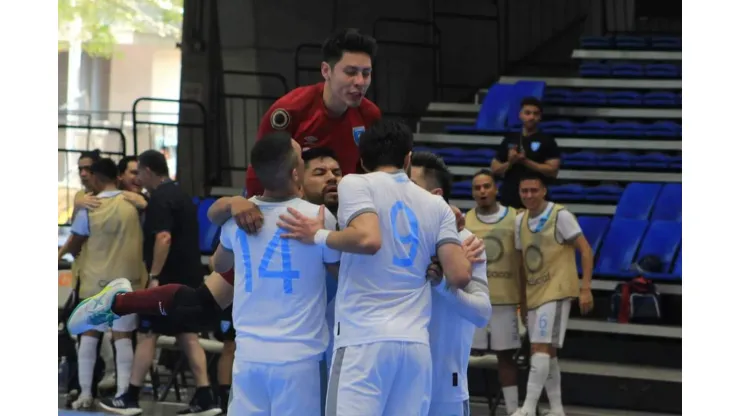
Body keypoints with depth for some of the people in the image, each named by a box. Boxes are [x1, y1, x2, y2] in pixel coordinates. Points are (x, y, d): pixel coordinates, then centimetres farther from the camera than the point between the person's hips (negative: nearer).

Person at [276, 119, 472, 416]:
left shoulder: (355, 184, 3)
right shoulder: (437, 206, 16)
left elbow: (368, 239, -16)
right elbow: (459, 276, 6)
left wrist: (318, 236, -1)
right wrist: (466, 257, 27)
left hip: (364, 339, -5)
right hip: (416, 343, 5)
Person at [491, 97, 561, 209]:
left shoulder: (547, 141, 0)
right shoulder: (509, 140, 12)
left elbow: (552, 171, -9)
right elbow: (495, 169, 14)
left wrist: (525, 161, -14)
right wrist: (510, 163, -7)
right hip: (509, 200, 4)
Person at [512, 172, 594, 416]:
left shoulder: (560, 216, -10)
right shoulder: (520, 220, 10)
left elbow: (585, 250, -10)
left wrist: (585, 288, -17)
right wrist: (521, 299, 15)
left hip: (556, 291, -7)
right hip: (533, 294, 7)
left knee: (541, 347, -16)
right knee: (547, 352, 10)